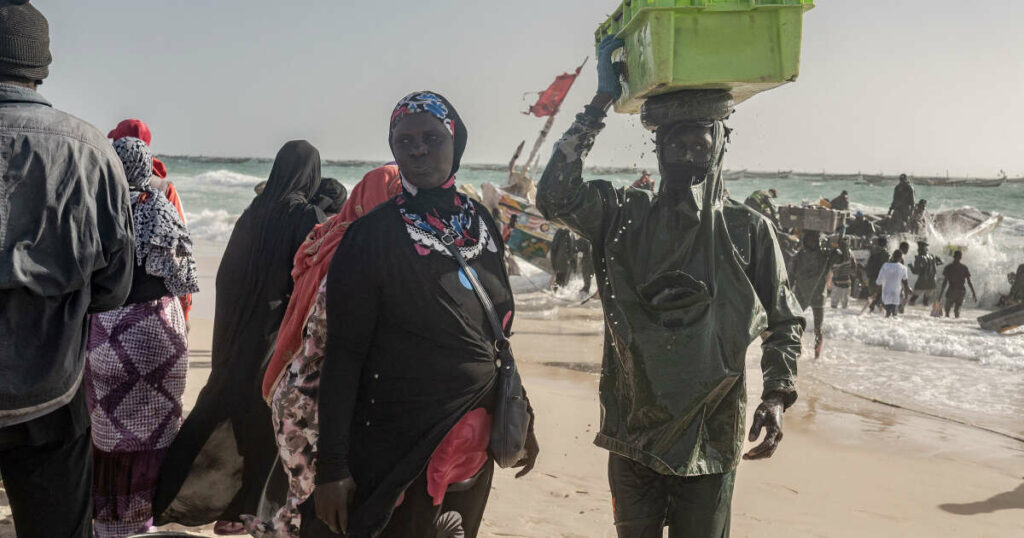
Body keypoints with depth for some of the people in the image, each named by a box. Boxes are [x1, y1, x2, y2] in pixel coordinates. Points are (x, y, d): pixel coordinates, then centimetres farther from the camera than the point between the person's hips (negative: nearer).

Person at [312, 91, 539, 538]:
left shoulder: (482, 224, 4)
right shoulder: (373, 234, -12)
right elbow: (344, 354, -14)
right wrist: (332, 467, -17)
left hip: (474, 444, 5)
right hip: (399, 445, -5)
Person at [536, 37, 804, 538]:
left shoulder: (749, 229, -2)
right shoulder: (624, 215, 0)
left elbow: (785, 323, 5)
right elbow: (555, 194, -17)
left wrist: (776, 395, -10)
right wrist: (601, 102, -14)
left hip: (709, 442, -1)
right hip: (633, 435, 2)